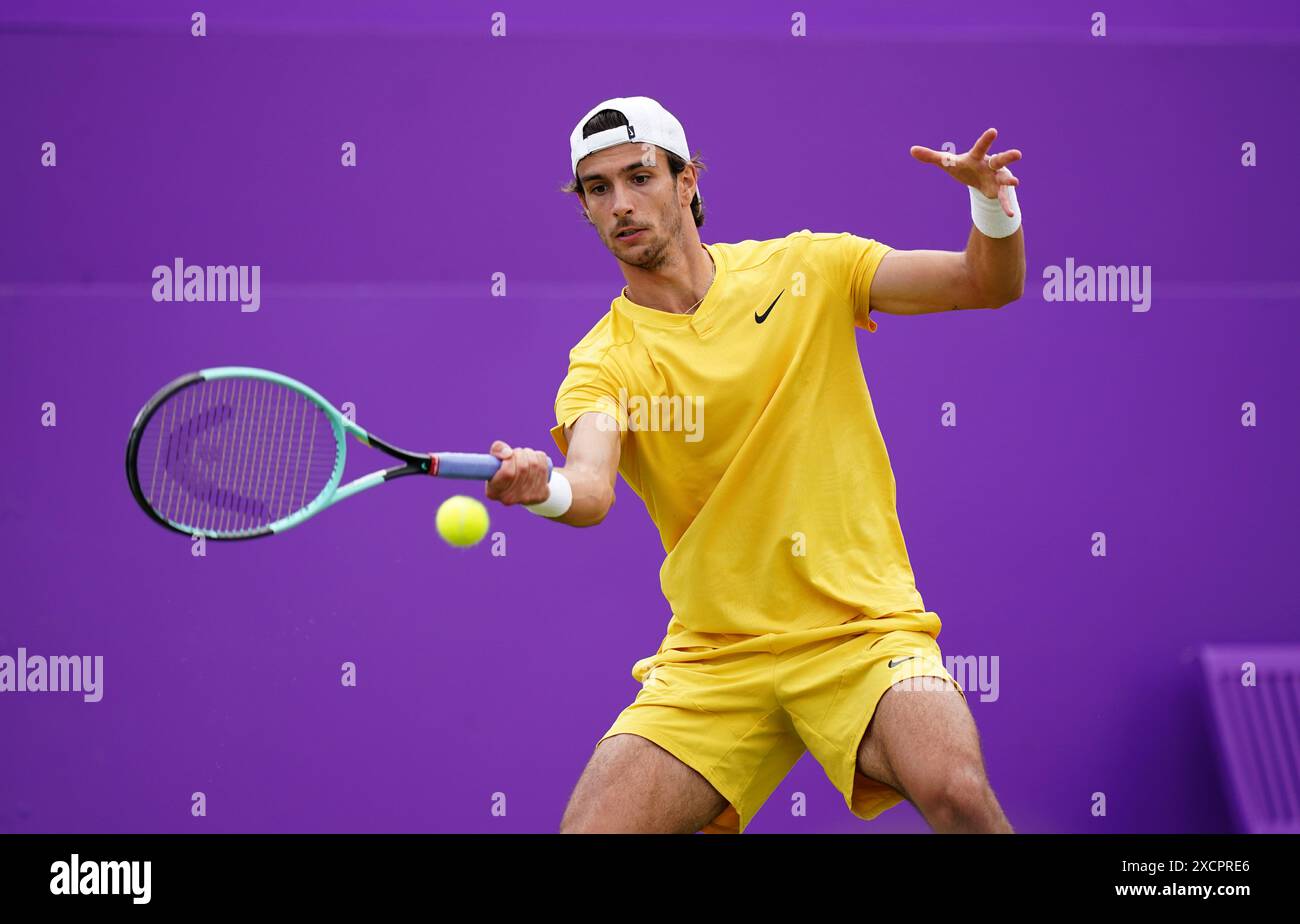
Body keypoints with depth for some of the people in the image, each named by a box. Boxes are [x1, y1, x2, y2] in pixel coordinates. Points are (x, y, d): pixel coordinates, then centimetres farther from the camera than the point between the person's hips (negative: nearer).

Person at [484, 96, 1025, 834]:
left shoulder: (806, 269, 5)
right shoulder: (605, 362, 0)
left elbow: (991, 284, 2)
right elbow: (591, 491, -20)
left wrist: (993, 201, -20)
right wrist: (543, 489, -44)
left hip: (862, 631, -1)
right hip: (713, 659, 1)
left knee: (957, 793, -29)